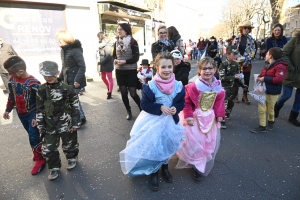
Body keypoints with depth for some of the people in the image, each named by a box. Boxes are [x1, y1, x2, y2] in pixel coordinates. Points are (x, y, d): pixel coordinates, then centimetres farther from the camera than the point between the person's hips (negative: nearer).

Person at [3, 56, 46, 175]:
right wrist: (8, 110, 17)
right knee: (32, 135, 18)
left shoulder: (33, 83, -23)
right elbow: (11, 96, 12)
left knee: (34, 137, -2)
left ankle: (40, 158, 14)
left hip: (32, 114, -6)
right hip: (21, 114, 6)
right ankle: (38, 152, 36)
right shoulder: (12, 79, -2)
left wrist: (36, 117, -17)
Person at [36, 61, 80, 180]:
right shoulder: (41, 90, -3)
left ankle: (72, 158, 45)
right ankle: (54, 167, 32)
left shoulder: (67, 88, -14)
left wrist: (75, 123, -7)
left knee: (69, 144, 16)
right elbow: (39, 109, 6)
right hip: (50, 126, 3)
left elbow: (75, 106, -8)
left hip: (66, 124, -3)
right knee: (48, 148, 9)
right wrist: (40, 125, 6)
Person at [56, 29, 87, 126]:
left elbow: (82, 66, -20)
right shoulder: (63, 50, 9)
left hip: (75, 81, -8)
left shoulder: (75, 50, -16)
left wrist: (77, 80, -24)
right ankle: (81, 118, 30)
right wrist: (60, 78, 15)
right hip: (68, 80, 8)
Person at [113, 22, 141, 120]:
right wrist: (115, 60, -8)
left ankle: (142, 109, 19)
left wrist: (125, 61, -23)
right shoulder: (116, 42, 8)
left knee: (133, 93, -5)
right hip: (119, 71, 5)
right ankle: (129, 112, 25)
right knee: (123, 93, 9)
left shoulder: (133, 42, -8)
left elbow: (136, 57, -12)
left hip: (131, 71, -5)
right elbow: (114, 55, 15)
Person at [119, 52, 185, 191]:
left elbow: (181, 103, 2)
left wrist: (176, 108, -18)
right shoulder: (151, 86, -19)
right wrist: (160, 107, -24)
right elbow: (144, 104, -14)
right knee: (153, 147, 4)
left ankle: (164, 167, 46)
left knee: (167, 145, 19)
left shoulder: (178, 85, -8)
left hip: (170, 121, 4)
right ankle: (153, 172, 30)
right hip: (153, 121, -3)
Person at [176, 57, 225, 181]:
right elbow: (187, 102, -14)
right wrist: (188, 116, -17)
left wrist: (220, 114, 0)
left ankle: (204, 164, 36)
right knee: (194, 141, -2)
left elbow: (219, 102, 8)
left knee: (210, 142, 14)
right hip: (195, 118, -5)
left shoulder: (218, 87, -4)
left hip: (210, 118, 5)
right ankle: (197, 166, 21)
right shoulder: (194, 86, -20)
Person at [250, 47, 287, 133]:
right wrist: (259, 78, -10)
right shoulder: (267, 66, 9)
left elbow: (279, 79, -28)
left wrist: (265, 79, -25)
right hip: (263, 91, 7)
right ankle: (262, 126, 15)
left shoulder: (280, 67, -16)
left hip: (273, 93, -7)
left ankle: (271, 122, 34)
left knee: (270, 109, 11)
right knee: (261, 109, 5)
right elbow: (261, 75, 14)